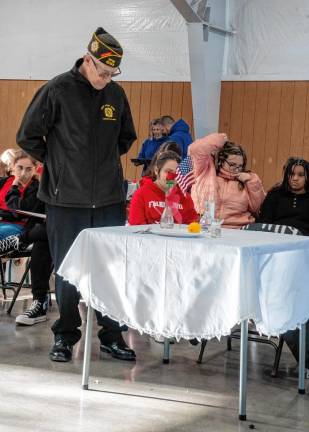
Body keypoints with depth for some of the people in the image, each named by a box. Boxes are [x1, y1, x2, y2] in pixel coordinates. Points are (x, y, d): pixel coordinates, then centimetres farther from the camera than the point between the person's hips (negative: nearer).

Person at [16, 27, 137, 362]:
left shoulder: (117, 94, 6)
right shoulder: (57, 90, -7)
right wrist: (56, 164, 2)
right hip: (66, 199, -3)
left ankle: (112, 335, 18)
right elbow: (27, 136, -2)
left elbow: (126, 137, 22)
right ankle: (65, 336, 20)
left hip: (110, 199, 4)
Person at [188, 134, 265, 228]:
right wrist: (220, 139, 6)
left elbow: (257, 209, 9)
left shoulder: (244, 181, 13)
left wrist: (252, 181, 2)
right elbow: (196, 149, -3)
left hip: (238, 231, 1)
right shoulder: (208, 172, 8)